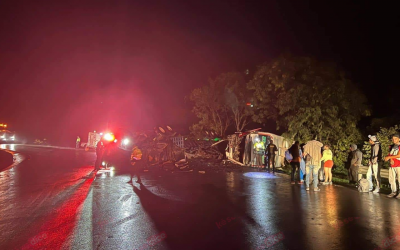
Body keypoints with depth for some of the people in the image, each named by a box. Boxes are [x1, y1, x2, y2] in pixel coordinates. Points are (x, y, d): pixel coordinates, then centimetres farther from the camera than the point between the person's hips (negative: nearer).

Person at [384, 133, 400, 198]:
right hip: (392, 166, 6)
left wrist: (389, 157, -9)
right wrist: (391, 159, -6)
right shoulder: (392, 146, 16)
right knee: (391, 179, 7)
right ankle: (394, 192, 15)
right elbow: (389, 155, 13)